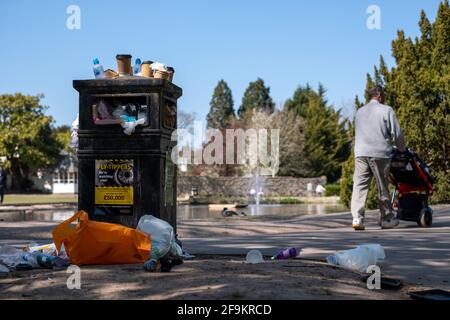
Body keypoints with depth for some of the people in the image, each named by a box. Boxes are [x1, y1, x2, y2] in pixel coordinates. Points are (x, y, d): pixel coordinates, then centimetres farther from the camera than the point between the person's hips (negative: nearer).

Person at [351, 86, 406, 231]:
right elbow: (396, 133, 1)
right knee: (382, 187, 5)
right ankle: (387, 219, 13)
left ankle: (357, 218, -13)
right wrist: (402, 148, 16)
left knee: (359, 185, -2)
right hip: (380, 153, -4)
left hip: (360, 152, 4)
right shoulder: (386, 110, 3)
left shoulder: (359, 112, 20)